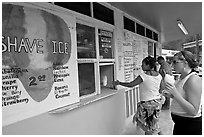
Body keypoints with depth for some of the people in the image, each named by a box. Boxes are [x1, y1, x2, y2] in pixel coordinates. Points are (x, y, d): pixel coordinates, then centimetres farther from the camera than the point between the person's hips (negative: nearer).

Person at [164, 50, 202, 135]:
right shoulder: (182, 77, 3)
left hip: (191, 125, -8)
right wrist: (171, 95, 1)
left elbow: (193, 111, -27)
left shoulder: (193, 79, -23)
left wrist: (175, 93, -33)